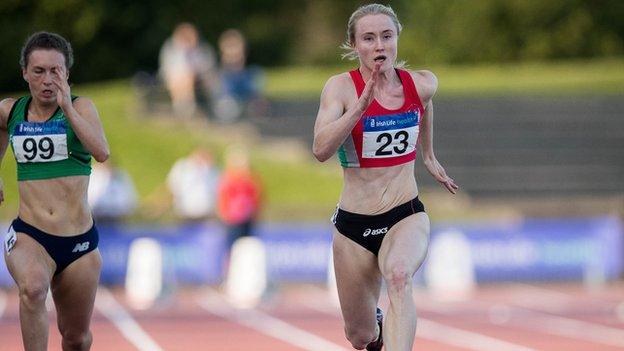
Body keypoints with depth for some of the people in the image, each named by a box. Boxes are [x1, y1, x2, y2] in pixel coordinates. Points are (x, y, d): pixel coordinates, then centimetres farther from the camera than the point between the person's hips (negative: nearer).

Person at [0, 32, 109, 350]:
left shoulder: (80, 107, -2)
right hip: (28, 236, 0)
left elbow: (102, 153, -21)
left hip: (79, 241, 0)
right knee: (33, 288, -36)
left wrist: (67, 108, -25)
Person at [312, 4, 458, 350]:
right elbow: (321, 150, -26)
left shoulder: (421, 85, -2)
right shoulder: (341, 87, -12)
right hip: (354, 224, 0)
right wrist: (360, 105, -36)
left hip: (407, 217, 0)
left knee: (398, 275, -36)